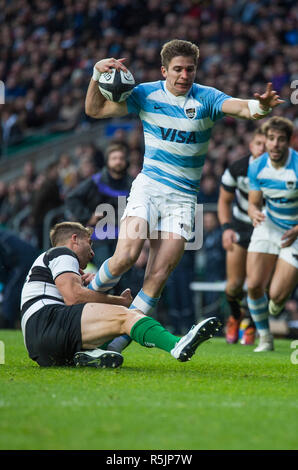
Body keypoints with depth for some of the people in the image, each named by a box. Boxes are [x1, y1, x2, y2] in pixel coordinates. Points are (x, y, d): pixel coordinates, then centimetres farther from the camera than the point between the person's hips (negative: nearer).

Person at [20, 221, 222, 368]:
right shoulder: (62, 253, 7)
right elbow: (74, 296, -11)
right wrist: (120, 301, -1)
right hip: (46, 322, -10)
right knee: (124, 315, -22)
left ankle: (89, 354, -21)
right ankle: (178, 346, -49)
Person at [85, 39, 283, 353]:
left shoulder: (206, 98, -4)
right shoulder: (146, 94, 0)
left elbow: (241, 107, -22)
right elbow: (95, 110, 2)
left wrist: (260, 106, -46)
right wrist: (97, 75, -15)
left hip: (183, 197, 0)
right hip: (148, 186, 0)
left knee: (158, 276, -7)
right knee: (125, 256, -20)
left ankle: (120, 338, 5)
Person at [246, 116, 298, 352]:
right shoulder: (257, 167, -8)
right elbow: (254, 203, 1)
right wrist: (255, 214, -23)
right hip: (269, 226, 4)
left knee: (276, 295, -12)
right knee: (254, 285, -11)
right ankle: (264, 337, 11)